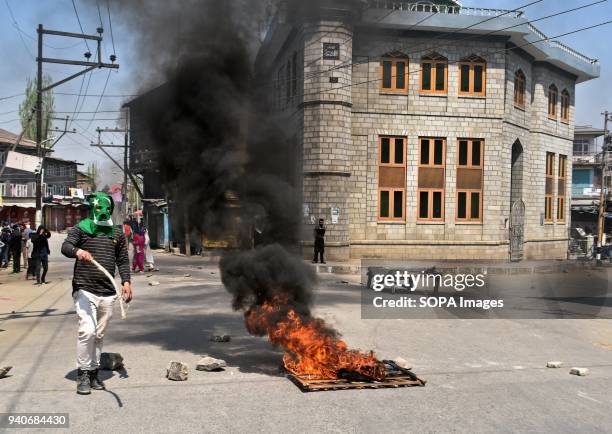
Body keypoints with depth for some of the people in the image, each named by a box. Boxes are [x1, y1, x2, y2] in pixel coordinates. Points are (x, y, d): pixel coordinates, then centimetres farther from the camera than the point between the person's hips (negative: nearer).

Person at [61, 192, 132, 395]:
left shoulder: (117, 233, 14)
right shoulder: (81, 228, 2)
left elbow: (123, 260, 17)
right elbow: (65, 246, -13)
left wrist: (126, 281, 5)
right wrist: (78, 251, -35)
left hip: (108, 293, 4)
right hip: (85, 290, -4)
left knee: (99, 335, 11)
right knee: (87, 330, -16)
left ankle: (93, 373, 22)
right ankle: (83, 373, -2)